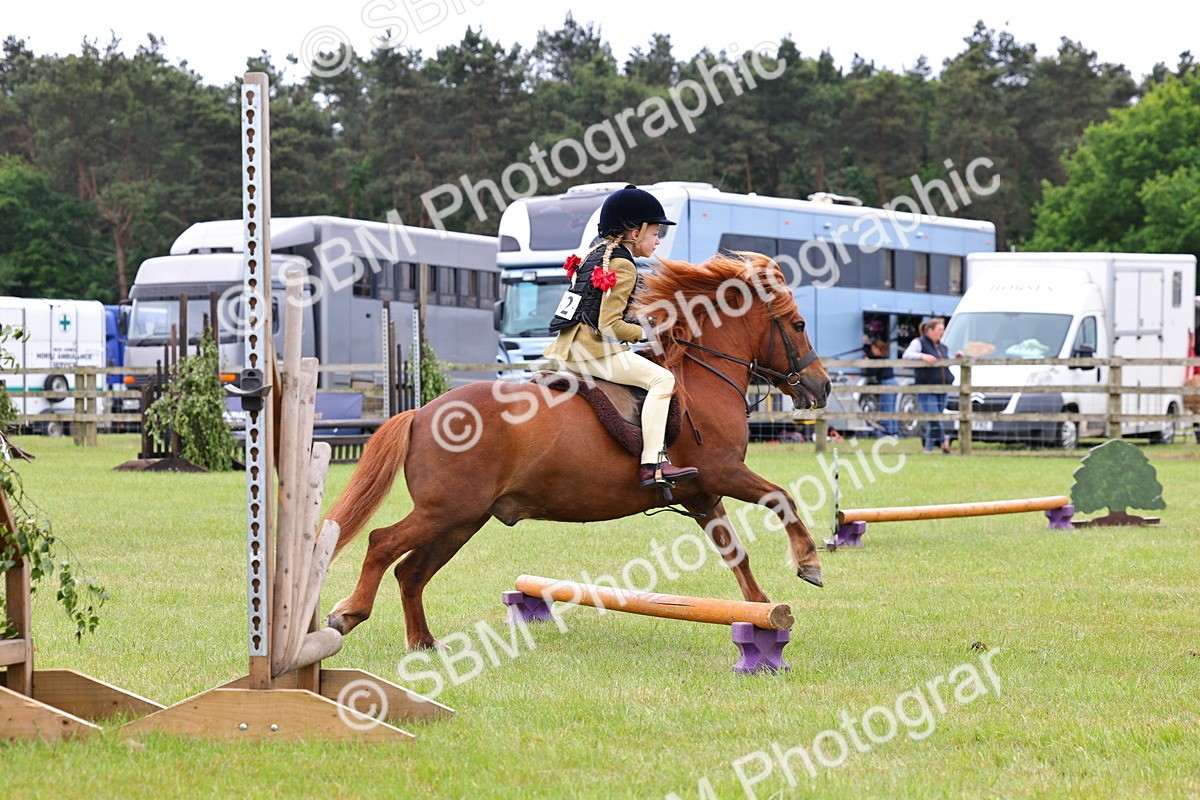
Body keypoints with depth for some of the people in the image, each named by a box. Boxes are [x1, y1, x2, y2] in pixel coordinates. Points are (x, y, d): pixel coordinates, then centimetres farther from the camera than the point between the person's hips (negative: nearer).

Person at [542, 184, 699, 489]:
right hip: (593, 350, -10)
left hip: (565, 350, 10)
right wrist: (645, 333, -7)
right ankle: (652, 464, -30)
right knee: (662, 379, -19)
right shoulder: (623, 266, -10)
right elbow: (609, 325, -18)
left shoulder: (595, 254, 19)